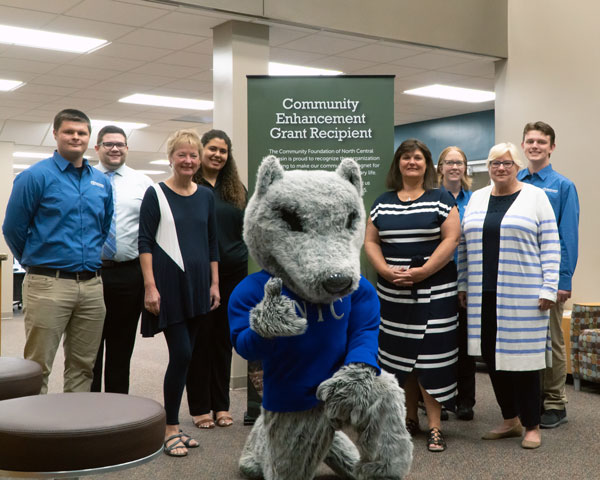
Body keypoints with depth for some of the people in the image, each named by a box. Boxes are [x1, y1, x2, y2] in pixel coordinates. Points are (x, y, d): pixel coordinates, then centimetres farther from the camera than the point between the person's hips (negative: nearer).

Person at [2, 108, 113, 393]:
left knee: (82, 367, 11)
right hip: (49, 285, -5)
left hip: (92, 285, 5)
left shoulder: (101, 182, 12)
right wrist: (35, 261, 11)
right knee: (37, 368, -1)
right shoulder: (36, 176, -4)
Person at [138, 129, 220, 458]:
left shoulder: (206, 196, 11)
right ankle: (171, 429, 5)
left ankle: (171, 426, 20)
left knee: (184, 355, 8)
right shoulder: (156, 194, -3)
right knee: (181, 353, -9)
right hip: (167, 283, -5)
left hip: (197, 285, 5)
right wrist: (150, 286, -13)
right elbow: (145, 242, -6)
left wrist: (215, 284, 8)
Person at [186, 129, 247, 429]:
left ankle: (221, 405, 20)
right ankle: (200, 407, 14)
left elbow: (247, 228, 16)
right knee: (200, 340, 4)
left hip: (233, 273, 4)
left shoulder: (236, 189, 12)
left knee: (224, 339, 10)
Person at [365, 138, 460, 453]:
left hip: (433, 291, -4)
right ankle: (409, 418, 22)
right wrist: (385, 270, -9)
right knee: (400, 354, 8)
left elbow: (451, 239, -7)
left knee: (431, 355, -6)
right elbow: (370, 241, 9)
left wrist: (422, 272, -16)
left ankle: (434, 427, 1)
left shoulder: (441, 199, 1)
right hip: (392, 292, 4)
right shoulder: (383, 203, 12)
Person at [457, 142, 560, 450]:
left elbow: (550, 246, -4)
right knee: (492, 356, 7)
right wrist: (463, 285, 11)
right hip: (484, 294, 4)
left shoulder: (535, 197, 0)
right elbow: (465, 246, 15)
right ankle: (510, 420, 23)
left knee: (522, 356, -1)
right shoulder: (476, 198, 12)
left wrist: (548, 289, -10)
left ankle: (531, 426, 13)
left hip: (523, 295, -4)